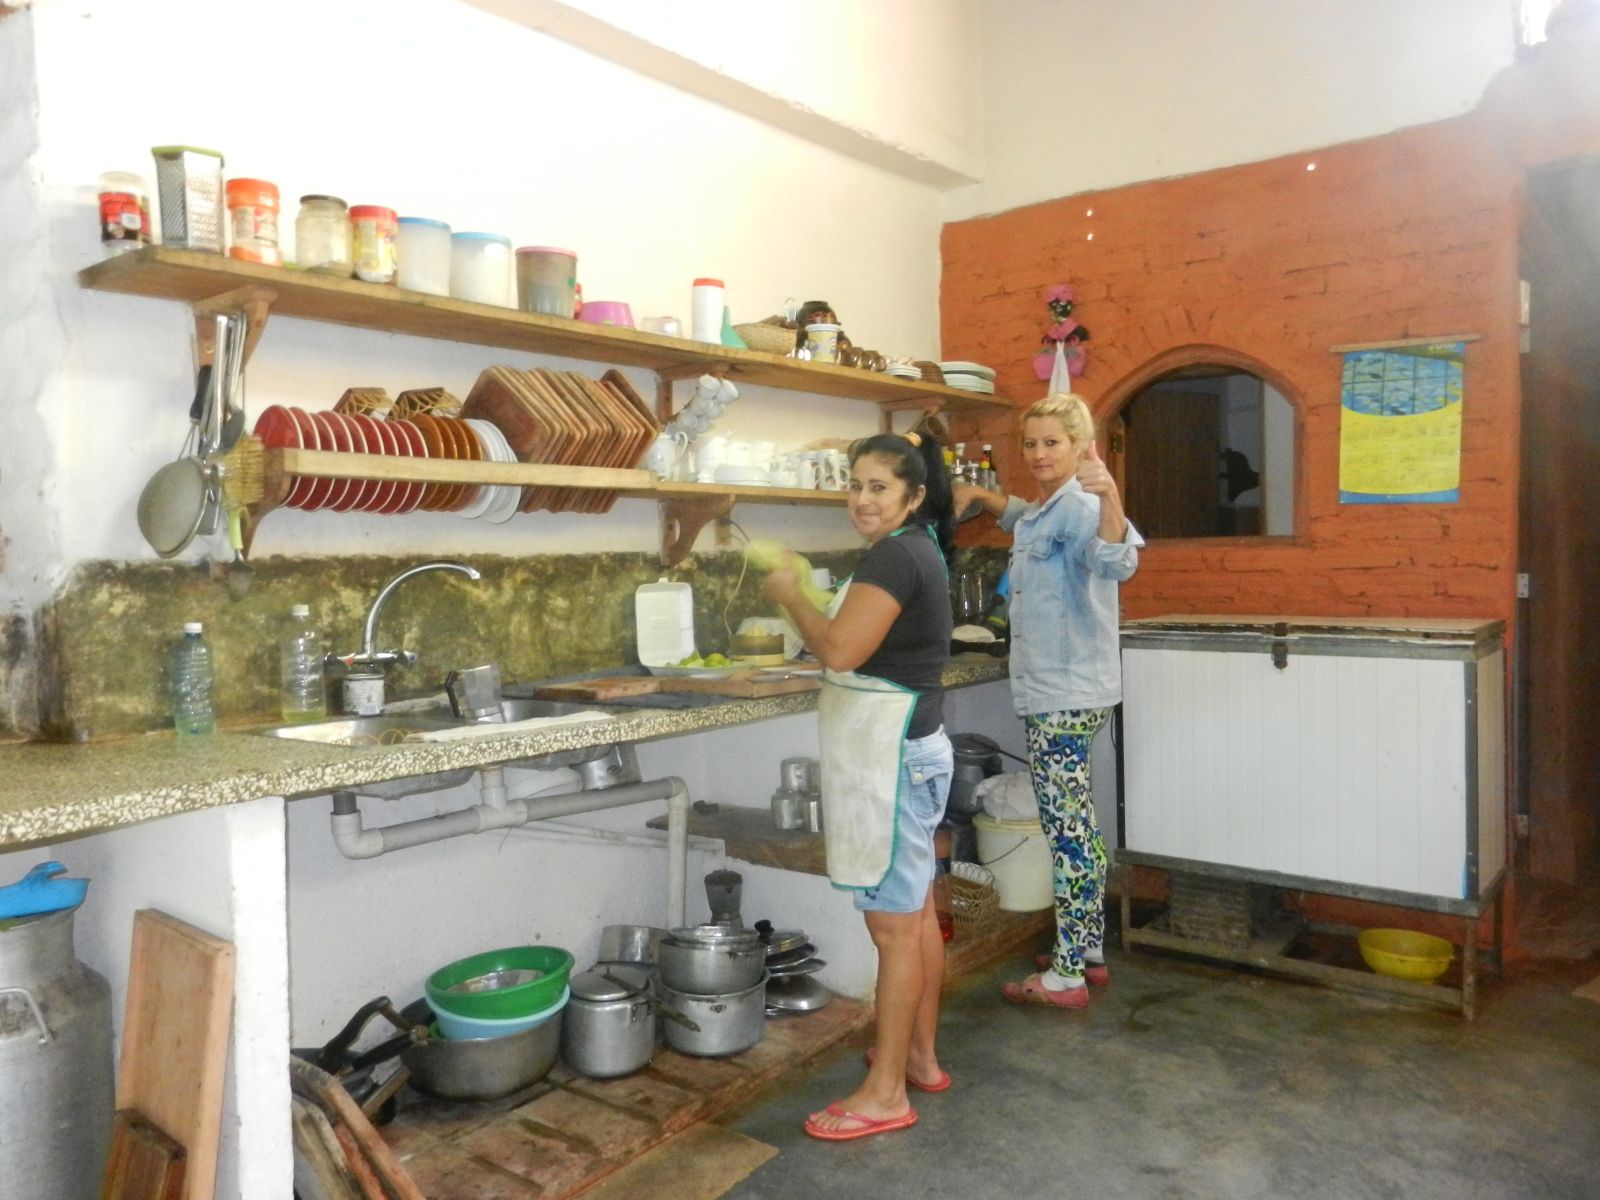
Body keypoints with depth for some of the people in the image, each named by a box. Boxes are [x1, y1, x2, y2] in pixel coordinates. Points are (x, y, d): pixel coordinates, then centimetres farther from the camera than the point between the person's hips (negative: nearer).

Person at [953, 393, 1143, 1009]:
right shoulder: (1046, 509, 15)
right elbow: (1021, 515, 40)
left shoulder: (1079, 506, -16)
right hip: (1054, 691, 11)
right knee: (1075, 827, 17)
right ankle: (1088, 952, 30)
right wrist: (977, 494, 27)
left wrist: (1110, 496, -52)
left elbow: (1118, 561, -37)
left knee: (1067, 831, -3)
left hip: (1066, 696, -11)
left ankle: (1066, 975, 7)